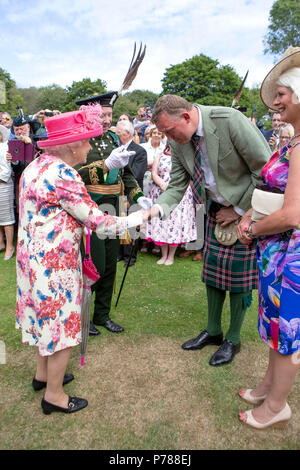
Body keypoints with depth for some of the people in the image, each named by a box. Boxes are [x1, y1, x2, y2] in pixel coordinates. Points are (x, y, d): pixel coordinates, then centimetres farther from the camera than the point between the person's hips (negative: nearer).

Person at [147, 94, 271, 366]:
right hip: (217, 210, 6)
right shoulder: (178, 142, -7)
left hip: (251, 208, -6)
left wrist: (239, 209, -16)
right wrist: (158, 208, -22)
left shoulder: (230, 120, -26)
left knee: (239, 275, 1)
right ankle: (213, 331, 30)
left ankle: (233, 340, 20)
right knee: (212, 271, 11)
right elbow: (177, 184, -1)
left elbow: (266, 170, -22)